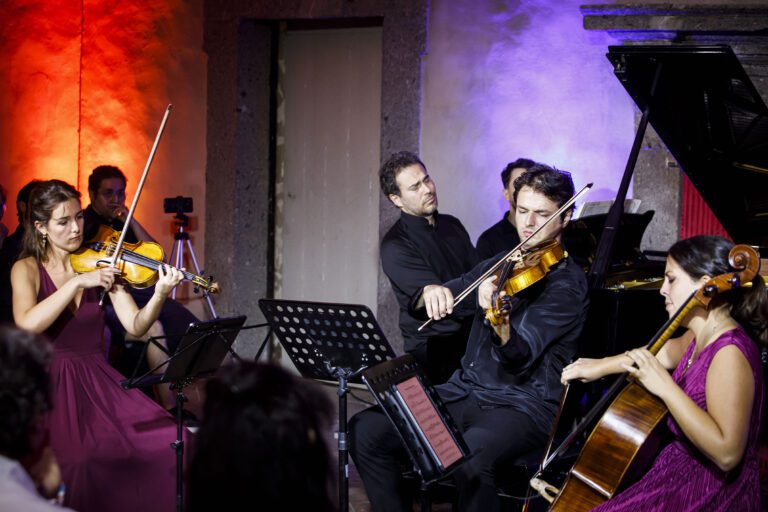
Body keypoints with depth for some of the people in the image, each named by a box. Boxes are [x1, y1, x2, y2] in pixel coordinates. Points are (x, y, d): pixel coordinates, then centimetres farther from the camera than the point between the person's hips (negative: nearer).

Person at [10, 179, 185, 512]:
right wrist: (77, 282, -22)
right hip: (50, 387, -3)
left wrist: (160, 295, -21)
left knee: (166, 441, -21)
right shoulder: (27, 269, 1)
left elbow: (135, 326, -2)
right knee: (81, 465, -31)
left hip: (98, 382, 3)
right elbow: (27, 325, -20)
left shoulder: (98, 264, 8)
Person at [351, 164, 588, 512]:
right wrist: (431, 292, -11)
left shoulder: (567, 283, -7)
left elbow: (518, 357, -21)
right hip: (465, 391, 7)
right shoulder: (498, 264, 14)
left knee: (471, 459, -38)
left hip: (524, 406, -7)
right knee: (366, 430, -12)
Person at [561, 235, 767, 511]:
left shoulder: (729, 352, -23)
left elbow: (727, 453, -31)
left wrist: (665, 387, -30)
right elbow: (666, 352, 30)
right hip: (681, 472, 10)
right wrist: (601, 365, 30)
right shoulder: (702, 338, 5)